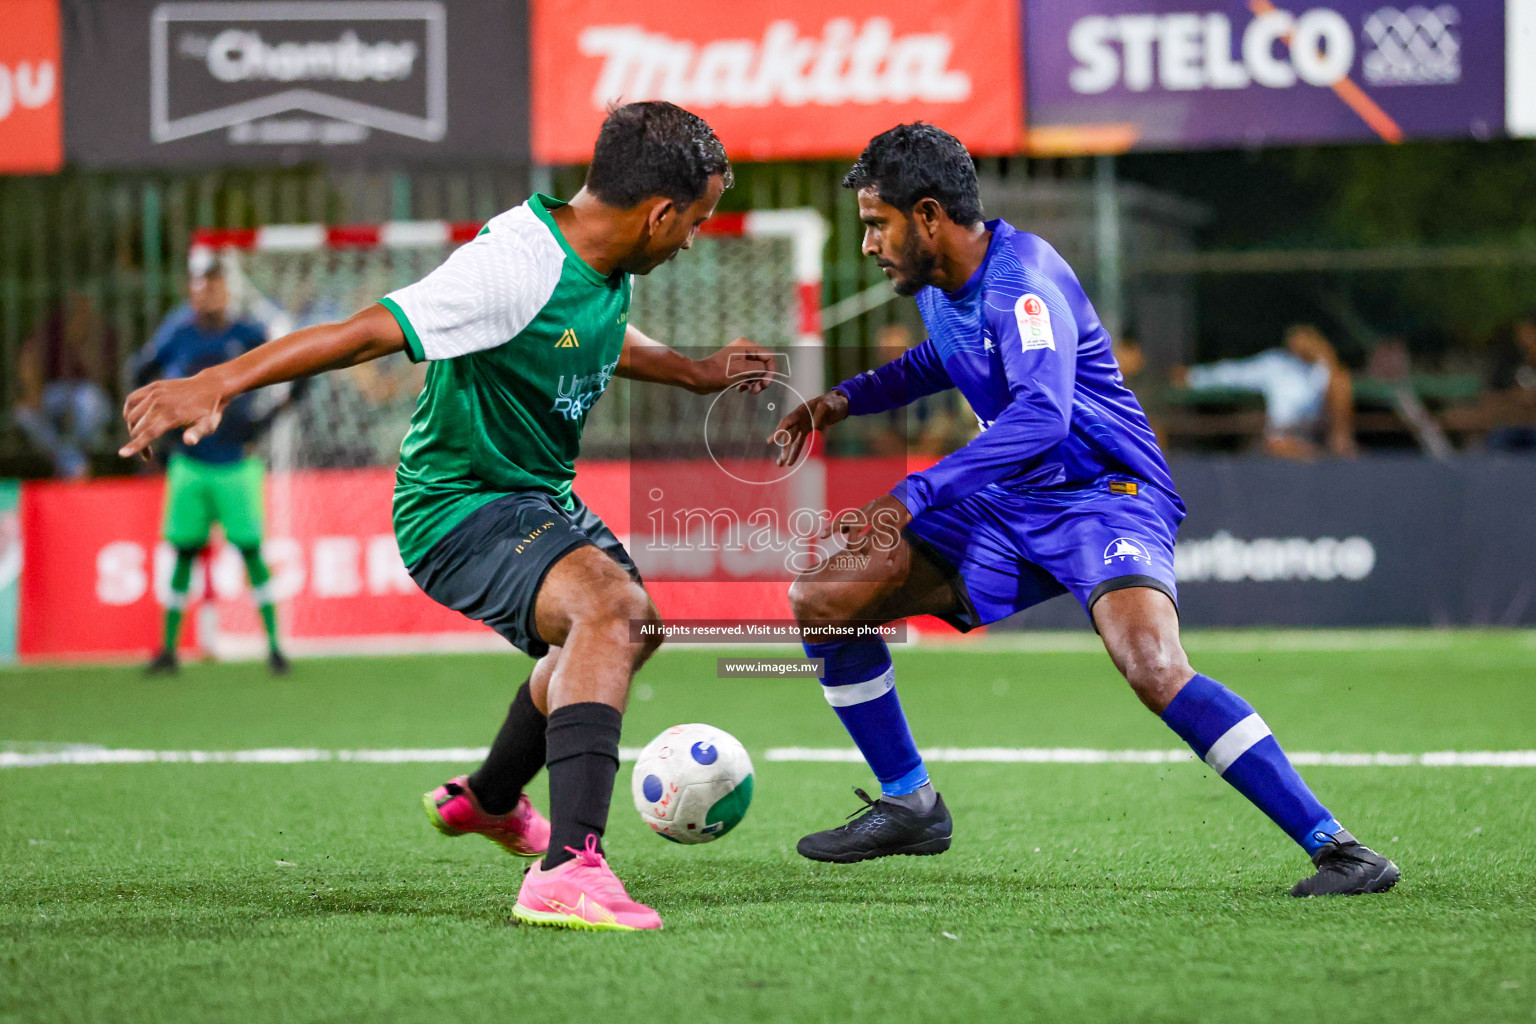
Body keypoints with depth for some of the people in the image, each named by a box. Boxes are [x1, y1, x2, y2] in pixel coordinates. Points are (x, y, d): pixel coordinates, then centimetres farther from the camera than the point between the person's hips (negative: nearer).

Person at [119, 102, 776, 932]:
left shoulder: (600, 269, -1)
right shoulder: (517, 268, -30)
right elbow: (367, 331, -35)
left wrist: (696, 374, 38)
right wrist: (218, 382, -42)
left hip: (540, 494, 10)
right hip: (462, 508, -10)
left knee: (627, 629, 32)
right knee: (609, 608, -34)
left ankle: (487, 800, 57)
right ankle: (568, 869, -44)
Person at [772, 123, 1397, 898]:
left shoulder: (1021, 280, -22)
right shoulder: (939, 284, 6)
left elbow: (1040, 416, -37)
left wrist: (911, 498, -40)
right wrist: (844, 399, 15)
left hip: (1104, 493, -9)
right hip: (1010, 507, 9)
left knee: (1154, 667, -34)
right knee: (820, 601, 2)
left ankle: (1334, 847, -28)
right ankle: (910, 805, 18)